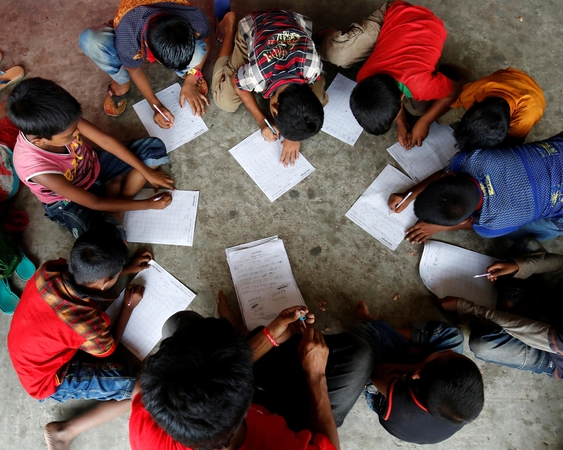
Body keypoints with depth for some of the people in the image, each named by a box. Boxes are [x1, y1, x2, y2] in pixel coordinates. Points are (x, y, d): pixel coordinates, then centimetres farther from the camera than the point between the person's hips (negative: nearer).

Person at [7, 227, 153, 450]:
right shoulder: (87, 325, -38)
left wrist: (127, 269, 4)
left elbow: (86, 274, 2)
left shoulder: (50, 270, -24)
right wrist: (129, 305, -5)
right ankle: (64, 431, 2)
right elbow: (108, 349, -12)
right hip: (49, 380, -7)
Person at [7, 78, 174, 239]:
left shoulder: (58, 122, -28)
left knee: (155, 147, -9)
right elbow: (94, 203, -29)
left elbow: (107, 141, -16)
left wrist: (147, 172, -15)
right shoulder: (35, 166, -38)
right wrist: (148, 204, -24)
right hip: (70, 200, -6)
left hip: (94, 166, 6)